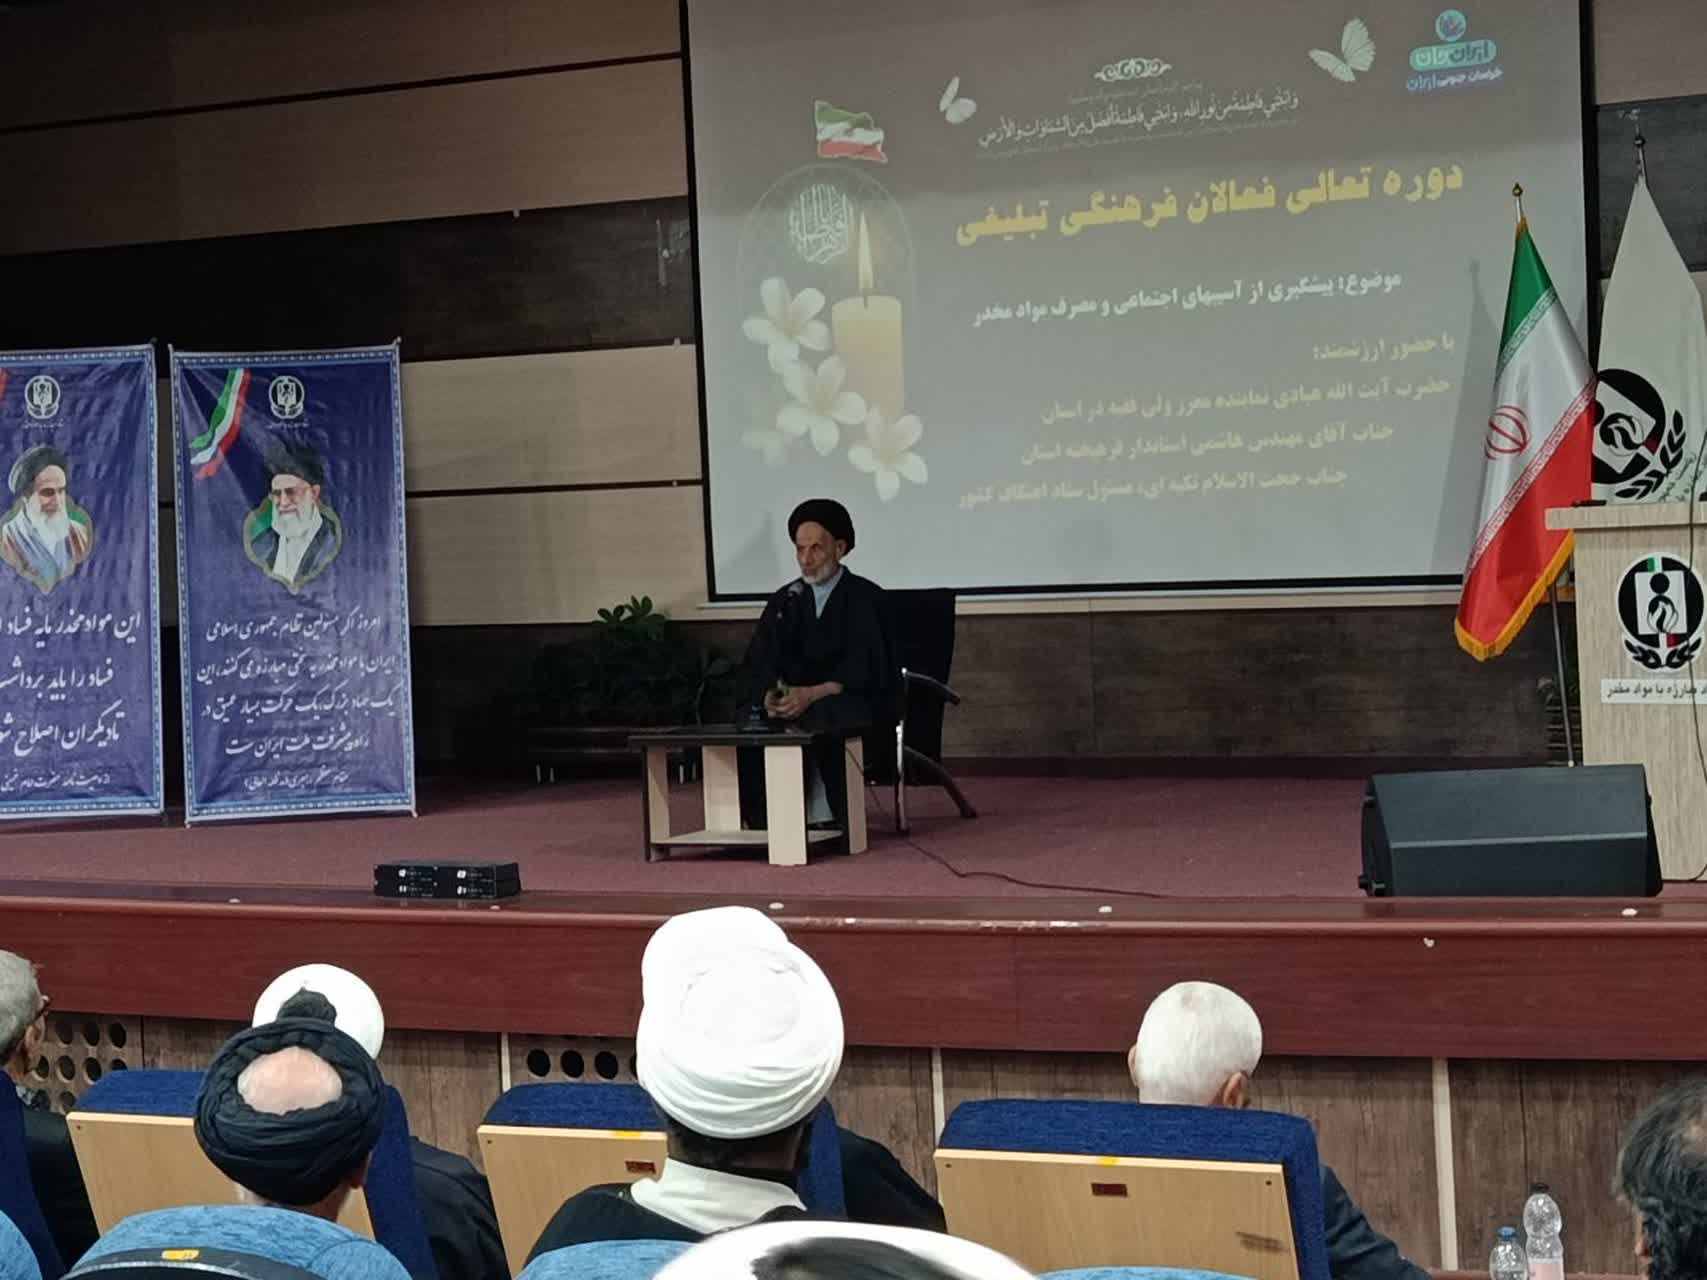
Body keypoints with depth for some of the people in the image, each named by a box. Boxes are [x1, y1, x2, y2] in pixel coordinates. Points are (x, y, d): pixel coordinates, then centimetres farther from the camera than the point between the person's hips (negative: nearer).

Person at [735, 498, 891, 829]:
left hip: (852, 705, -4)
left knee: (818, 719, -37)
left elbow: (865, 670, -10)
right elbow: (754, 668, 8)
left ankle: (825, 821, -26)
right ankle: (763, 822, -21)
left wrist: (811, 695, -24)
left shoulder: (865, 597, 1)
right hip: (792, 703, 4)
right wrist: (769, 695, -16)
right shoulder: (785, 601, 15)